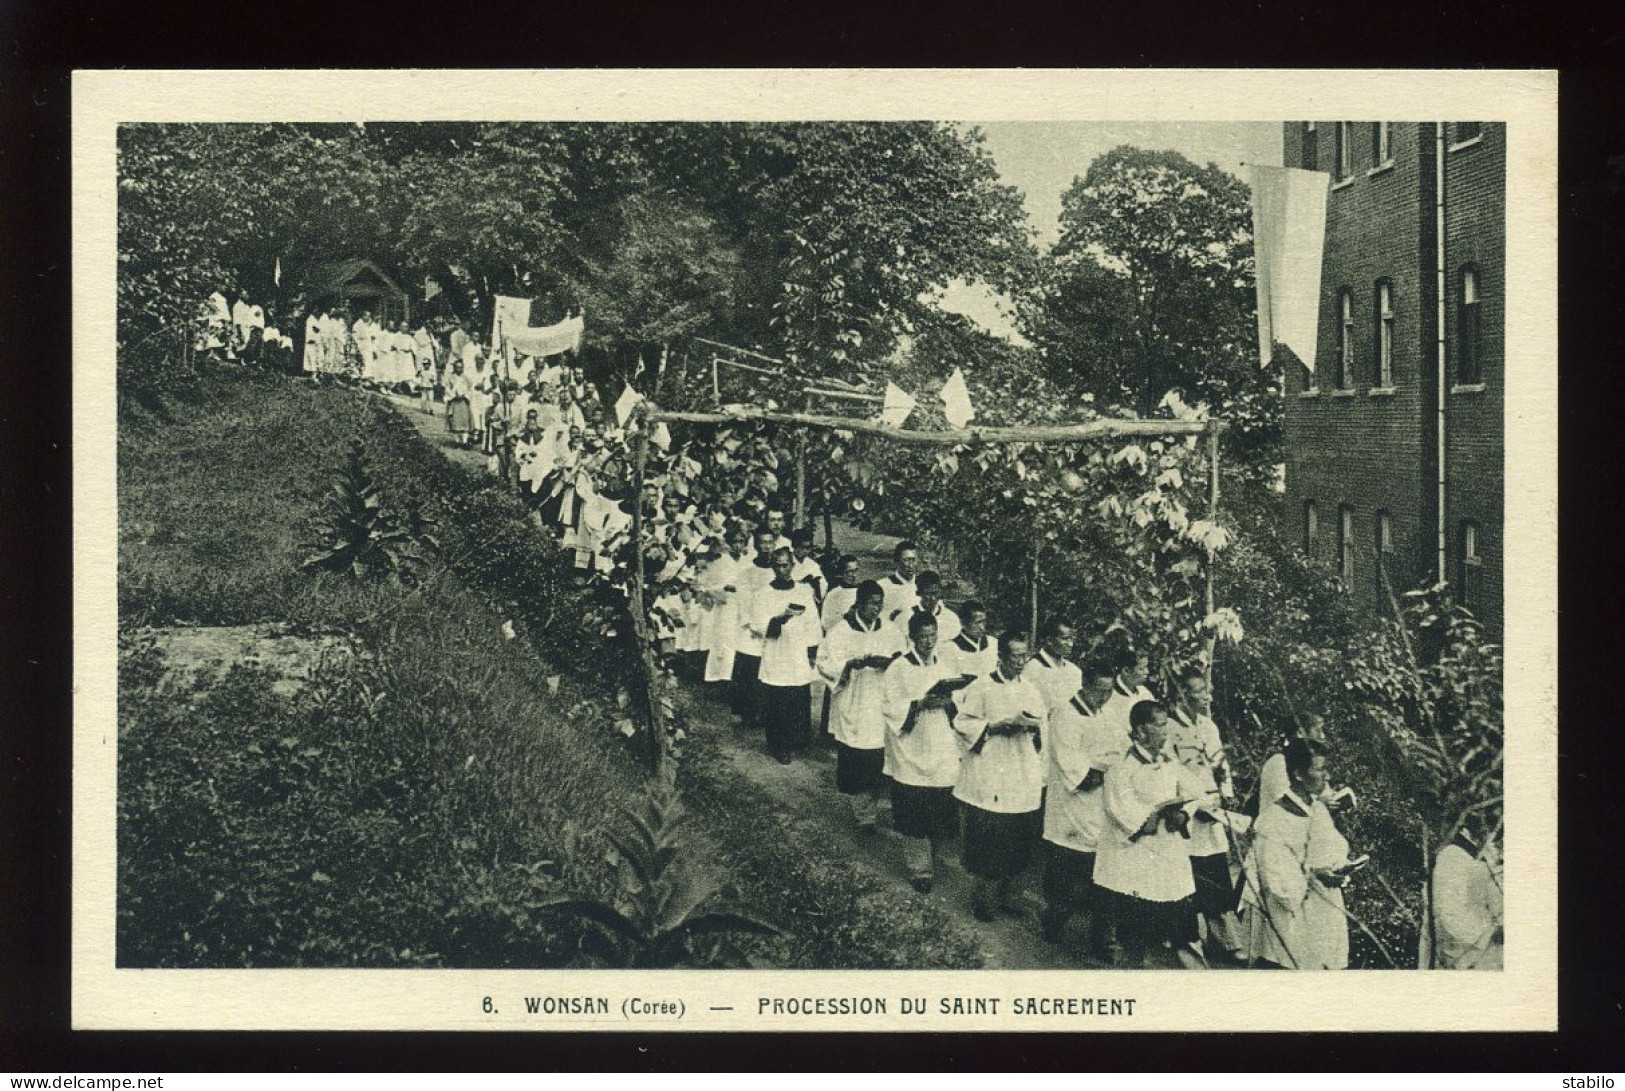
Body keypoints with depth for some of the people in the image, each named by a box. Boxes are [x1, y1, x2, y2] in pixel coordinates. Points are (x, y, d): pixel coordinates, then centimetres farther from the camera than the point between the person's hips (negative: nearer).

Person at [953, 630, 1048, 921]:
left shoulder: (1031, 690, 11)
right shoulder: (982, 687, -5)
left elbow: (1044, 730, 17)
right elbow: (963, 723, -10)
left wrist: (1034, 725, -7)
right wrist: (1003, 723, -16)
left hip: (1024, 780, 5)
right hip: (989, 779, -5)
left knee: (1019, 840, 5)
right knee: (988, 841, -4)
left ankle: (1007, 893, 20)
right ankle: (985, 896, 9)